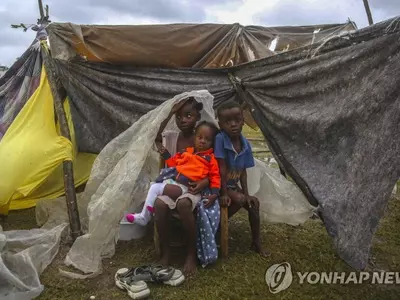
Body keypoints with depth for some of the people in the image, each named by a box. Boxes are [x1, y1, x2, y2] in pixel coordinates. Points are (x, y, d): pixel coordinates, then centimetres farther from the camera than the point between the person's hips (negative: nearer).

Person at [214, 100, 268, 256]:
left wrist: (246, 193, -5)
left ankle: (256, 242, 15)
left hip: (233, 185, 6)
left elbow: (243, 171, 0)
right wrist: (223, 193, -23)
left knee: (253, 203, -1)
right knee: (239, 200, -26)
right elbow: (222, 169, -24)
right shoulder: (220, 139, -24)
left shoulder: (245, 144, -6)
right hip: (219, 185, -6)